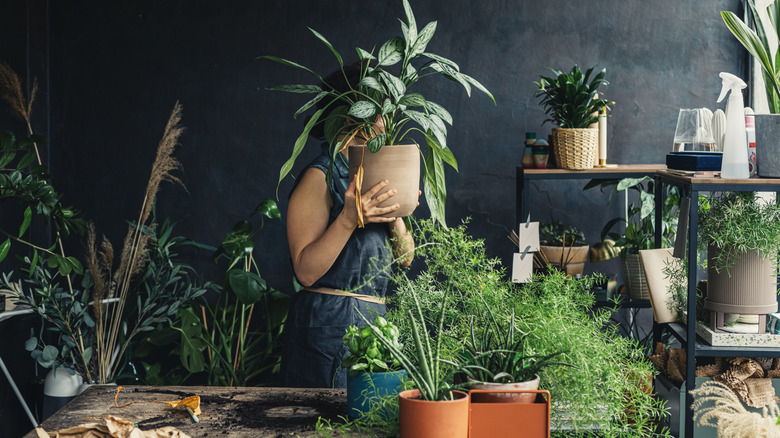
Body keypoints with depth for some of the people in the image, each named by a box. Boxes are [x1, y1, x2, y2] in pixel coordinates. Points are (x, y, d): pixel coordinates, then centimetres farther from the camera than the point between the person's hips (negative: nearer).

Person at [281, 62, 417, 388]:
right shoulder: (320, 177, -10)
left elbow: (405, 257, 12)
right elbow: (305, 271, -16)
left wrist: (394, 217, -7)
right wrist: (349, 219, -26)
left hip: (375, 319, 8)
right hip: (331, 327, -8)